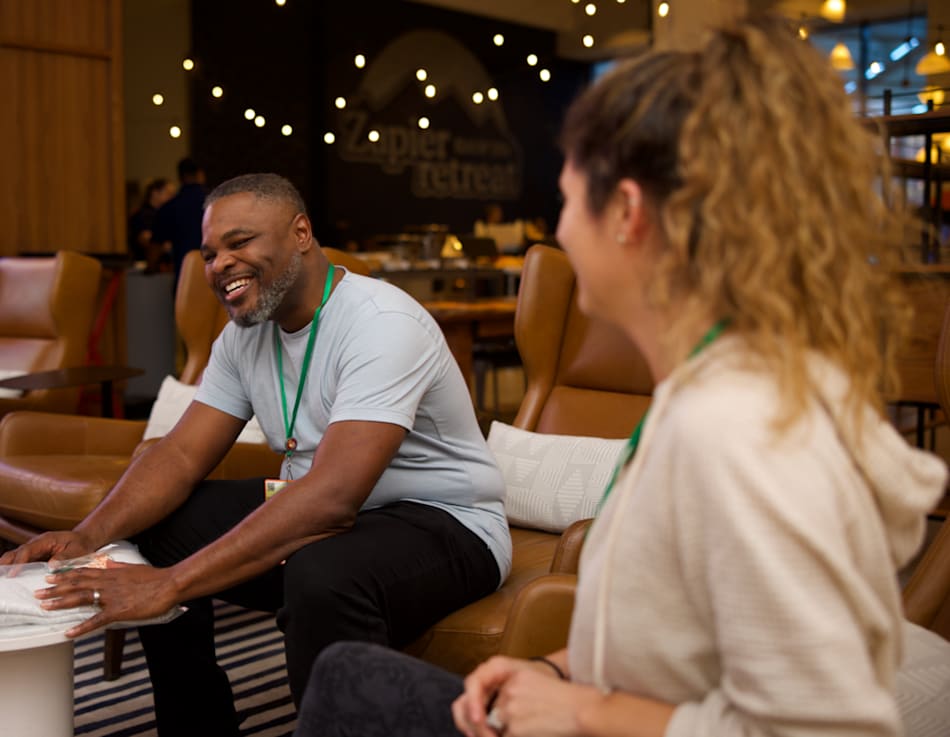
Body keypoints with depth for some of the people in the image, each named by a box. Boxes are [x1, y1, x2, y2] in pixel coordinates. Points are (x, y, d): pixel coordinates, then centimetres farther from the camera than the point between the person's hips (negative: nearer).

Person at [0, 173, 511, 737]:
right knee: (155, 526, 2)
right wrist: (89, 536, -19)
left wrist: (171, 583, -37)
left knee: (324, 575, -38)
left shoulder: (382, 324, -24)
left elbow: (332, 497, -34)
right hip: (323, 515, 8)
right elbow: (181, 456, 1)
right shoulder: (246, 333, 4)